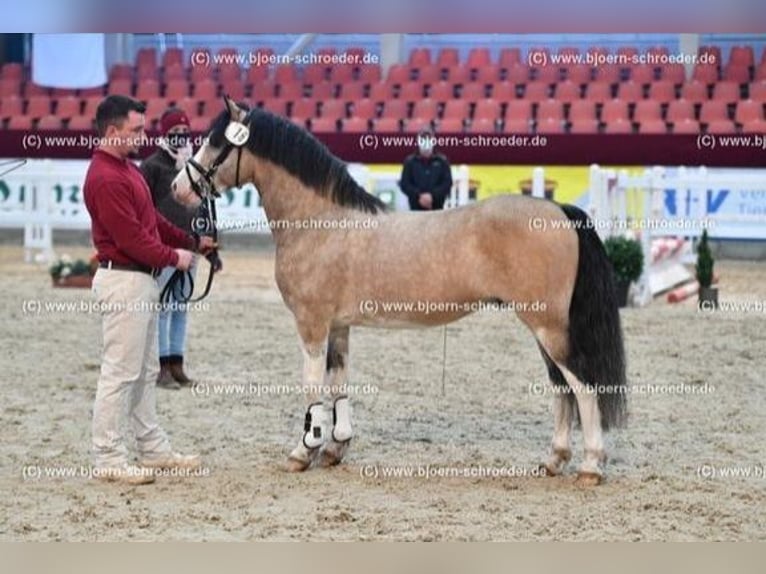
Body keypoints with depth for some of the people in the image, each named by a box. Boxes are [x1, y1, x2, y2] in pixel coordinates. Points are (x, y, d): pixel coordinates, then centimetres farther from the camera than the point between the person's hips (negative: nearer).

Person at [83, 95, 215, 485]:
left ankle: (154, 450, 24)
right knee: (120, 373, -6)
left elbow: (152, 220, 21)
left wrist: (193, 243, 17)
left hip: (142, 281, 11)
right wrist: (174, 257, -10)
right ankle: (108, 459, -1)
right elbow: (132, 239, -21)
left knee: (145, 372, 16)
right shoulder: (107, 179, -20)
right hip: (123, 281, -11)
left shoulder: (128, 169, 14)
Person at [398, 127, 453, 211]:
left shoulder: (442, 161, 5)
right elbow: (404, 184, 1)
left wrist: (432, 196, -13)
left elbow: (447, 183, -1)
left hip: (437, 208, 0)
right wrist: (419, 195, -13)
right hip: (416, 208, 0)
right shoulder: (410, 162, 6)